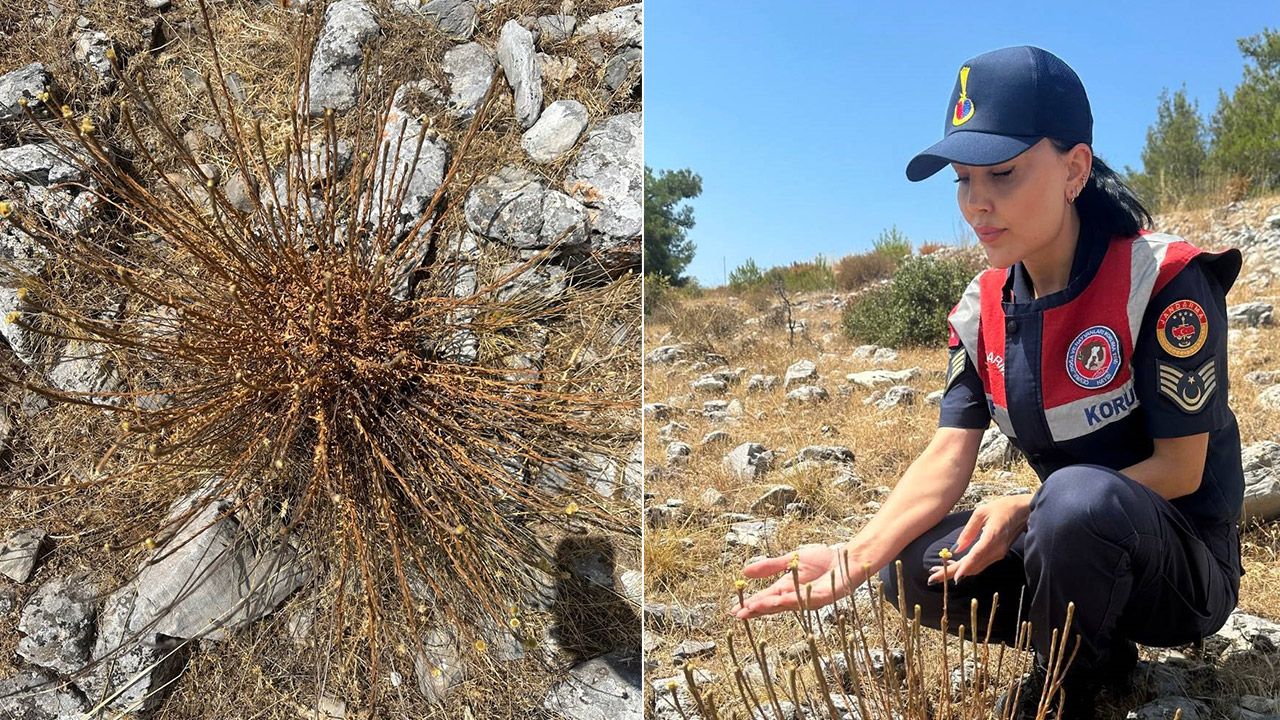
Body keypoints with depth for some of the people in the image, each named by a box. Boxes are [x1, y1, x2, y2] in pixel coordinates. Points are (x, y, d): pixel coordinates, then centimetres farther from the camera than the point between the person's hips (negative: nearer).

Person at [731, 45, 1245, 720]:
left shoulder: (1163, 281, -19)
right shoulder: (982, 309, -3)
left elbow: (1180, 468, -18)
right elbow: (946, 458, -12)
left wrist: (1025, 510, -26)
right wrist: (856, 555, -28)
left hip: (1187, 564, -5)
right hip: (1074, 547, 5)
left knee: (1077, 496, -37)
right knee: (913, 568, -16)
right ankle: (1100, 649, 6)